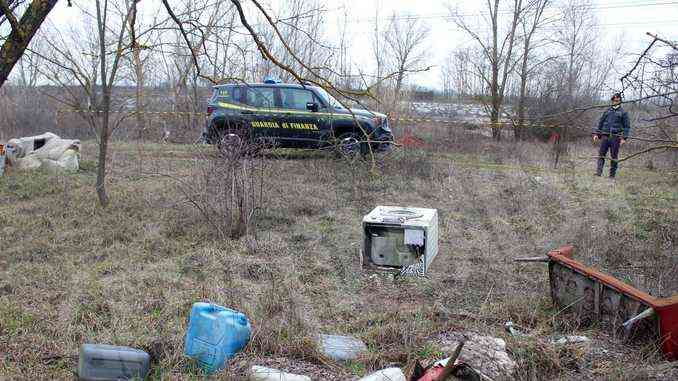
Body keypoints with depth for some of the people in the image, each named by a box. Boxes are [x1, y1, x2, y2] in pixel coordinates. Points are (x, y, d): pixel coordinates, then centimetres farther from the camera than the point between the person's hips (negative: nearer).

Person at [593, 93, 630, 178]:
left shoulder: (623, 112, 4)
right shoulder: (607, 111, 13)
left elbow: (627, 126, 2)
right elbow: (600, 122, 18)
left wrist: (624, 138, -9)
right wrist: (596, 133, 9)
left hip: (615, 137, -3)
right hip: (605, 136, 3)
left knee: (614, 156, 2)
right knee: (601, 154, -5)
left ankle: (612, 174, 8)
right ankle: (599, 171, -7)